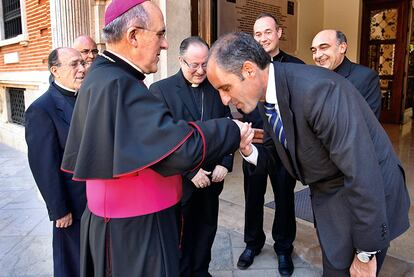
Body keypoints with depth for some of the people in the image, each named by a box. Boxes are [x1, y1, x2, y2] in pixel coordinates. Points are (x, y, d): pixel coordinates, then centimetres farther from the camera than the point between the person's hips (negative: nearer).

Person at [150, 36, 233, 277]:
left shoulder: (216, 88, 5)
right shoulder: (161, 89, -7)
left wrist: (225, 164, -4)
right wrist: (191, 171, -15)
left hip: (212, 176, 4)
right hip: (179, 179, -3)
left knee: (206, 230, 17)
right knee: (180, 234, 11)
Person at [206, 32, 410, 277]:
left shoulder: (318, 90, -32)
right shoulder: (266, 100, -5)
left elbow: (363, 174, -31)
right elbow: (274, 152, 7)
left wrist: (365, 254, -20)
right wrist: (247, 149, -16)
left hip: (368, 197, -7)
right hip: (326, 199, 8)